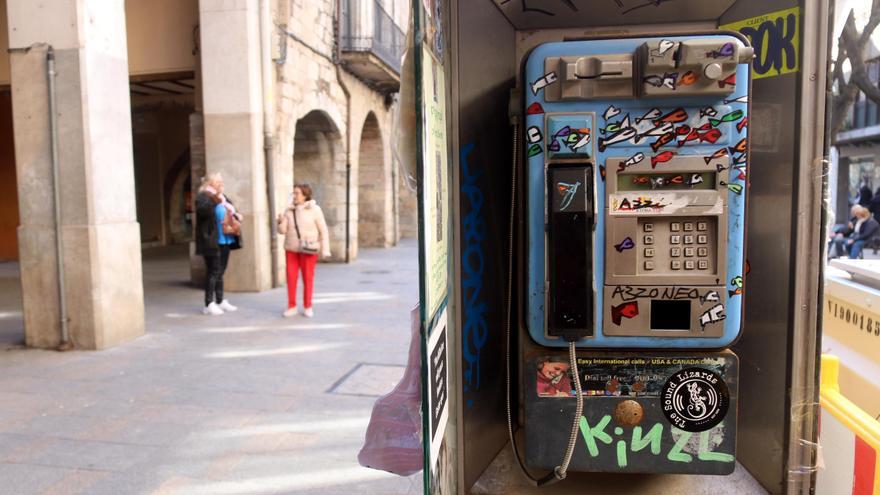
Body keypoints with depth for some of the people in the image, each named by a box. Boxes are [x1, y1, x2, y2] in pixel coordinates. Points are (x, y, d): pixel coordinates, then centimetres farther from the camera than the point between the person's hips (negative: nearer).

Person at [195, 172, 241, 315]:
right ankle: (209, 304, -4)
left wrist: (236, 216, 8)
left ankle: (220, 301, 22)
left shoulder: (223, 196, 18)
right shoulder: (203, 196, -6)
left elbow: (230, 212, 29)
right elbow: (201, 210, -25)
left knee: (220, 271, 14)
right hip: (212, 241, -8)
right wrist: (214, 201, -36)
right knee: (213, 272, -8)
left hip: (225, 240, 8)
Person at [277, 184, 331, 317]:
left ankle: (308, 307, 14)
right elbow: (283, 231, 2)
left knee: (308, 278, 3)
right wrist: (281, 222, -19)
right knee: (291, 277, 3)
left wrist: (325, 250, -9)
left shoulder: (314, 209, -6)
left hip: (308, 249, -3)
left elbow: (323, 230, -5)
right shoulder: (289, 211, 3)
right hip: (291, 249, 3)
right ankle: (292, 306, 14)